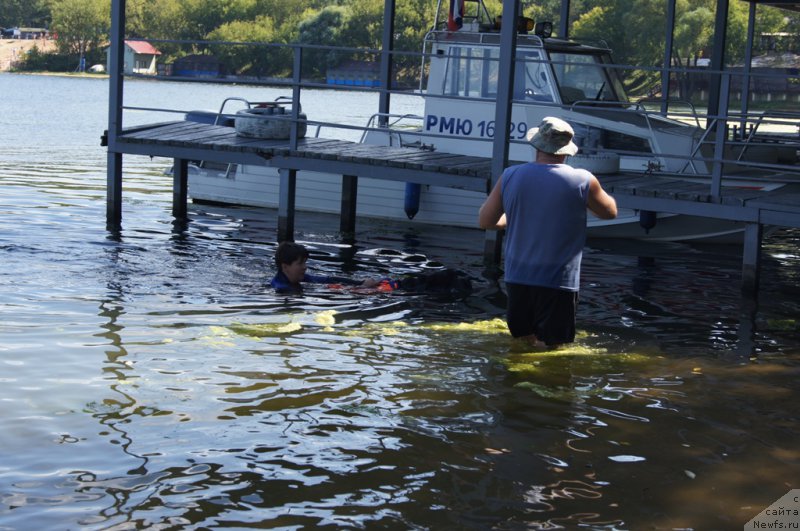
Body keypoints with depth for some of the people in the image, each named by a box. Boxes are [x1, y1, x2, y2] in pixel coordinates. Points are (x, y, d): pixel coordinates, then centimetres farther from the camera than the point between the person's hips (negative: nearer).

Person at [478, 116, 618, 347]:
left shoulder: (510, 176, -3)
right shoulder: (583, 181, -10)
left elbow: (485, 221, 5)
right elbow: (610, 212, 8)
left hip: (517, 278, 3)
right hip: (558, 282, -3)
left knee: (522, 343, 20)